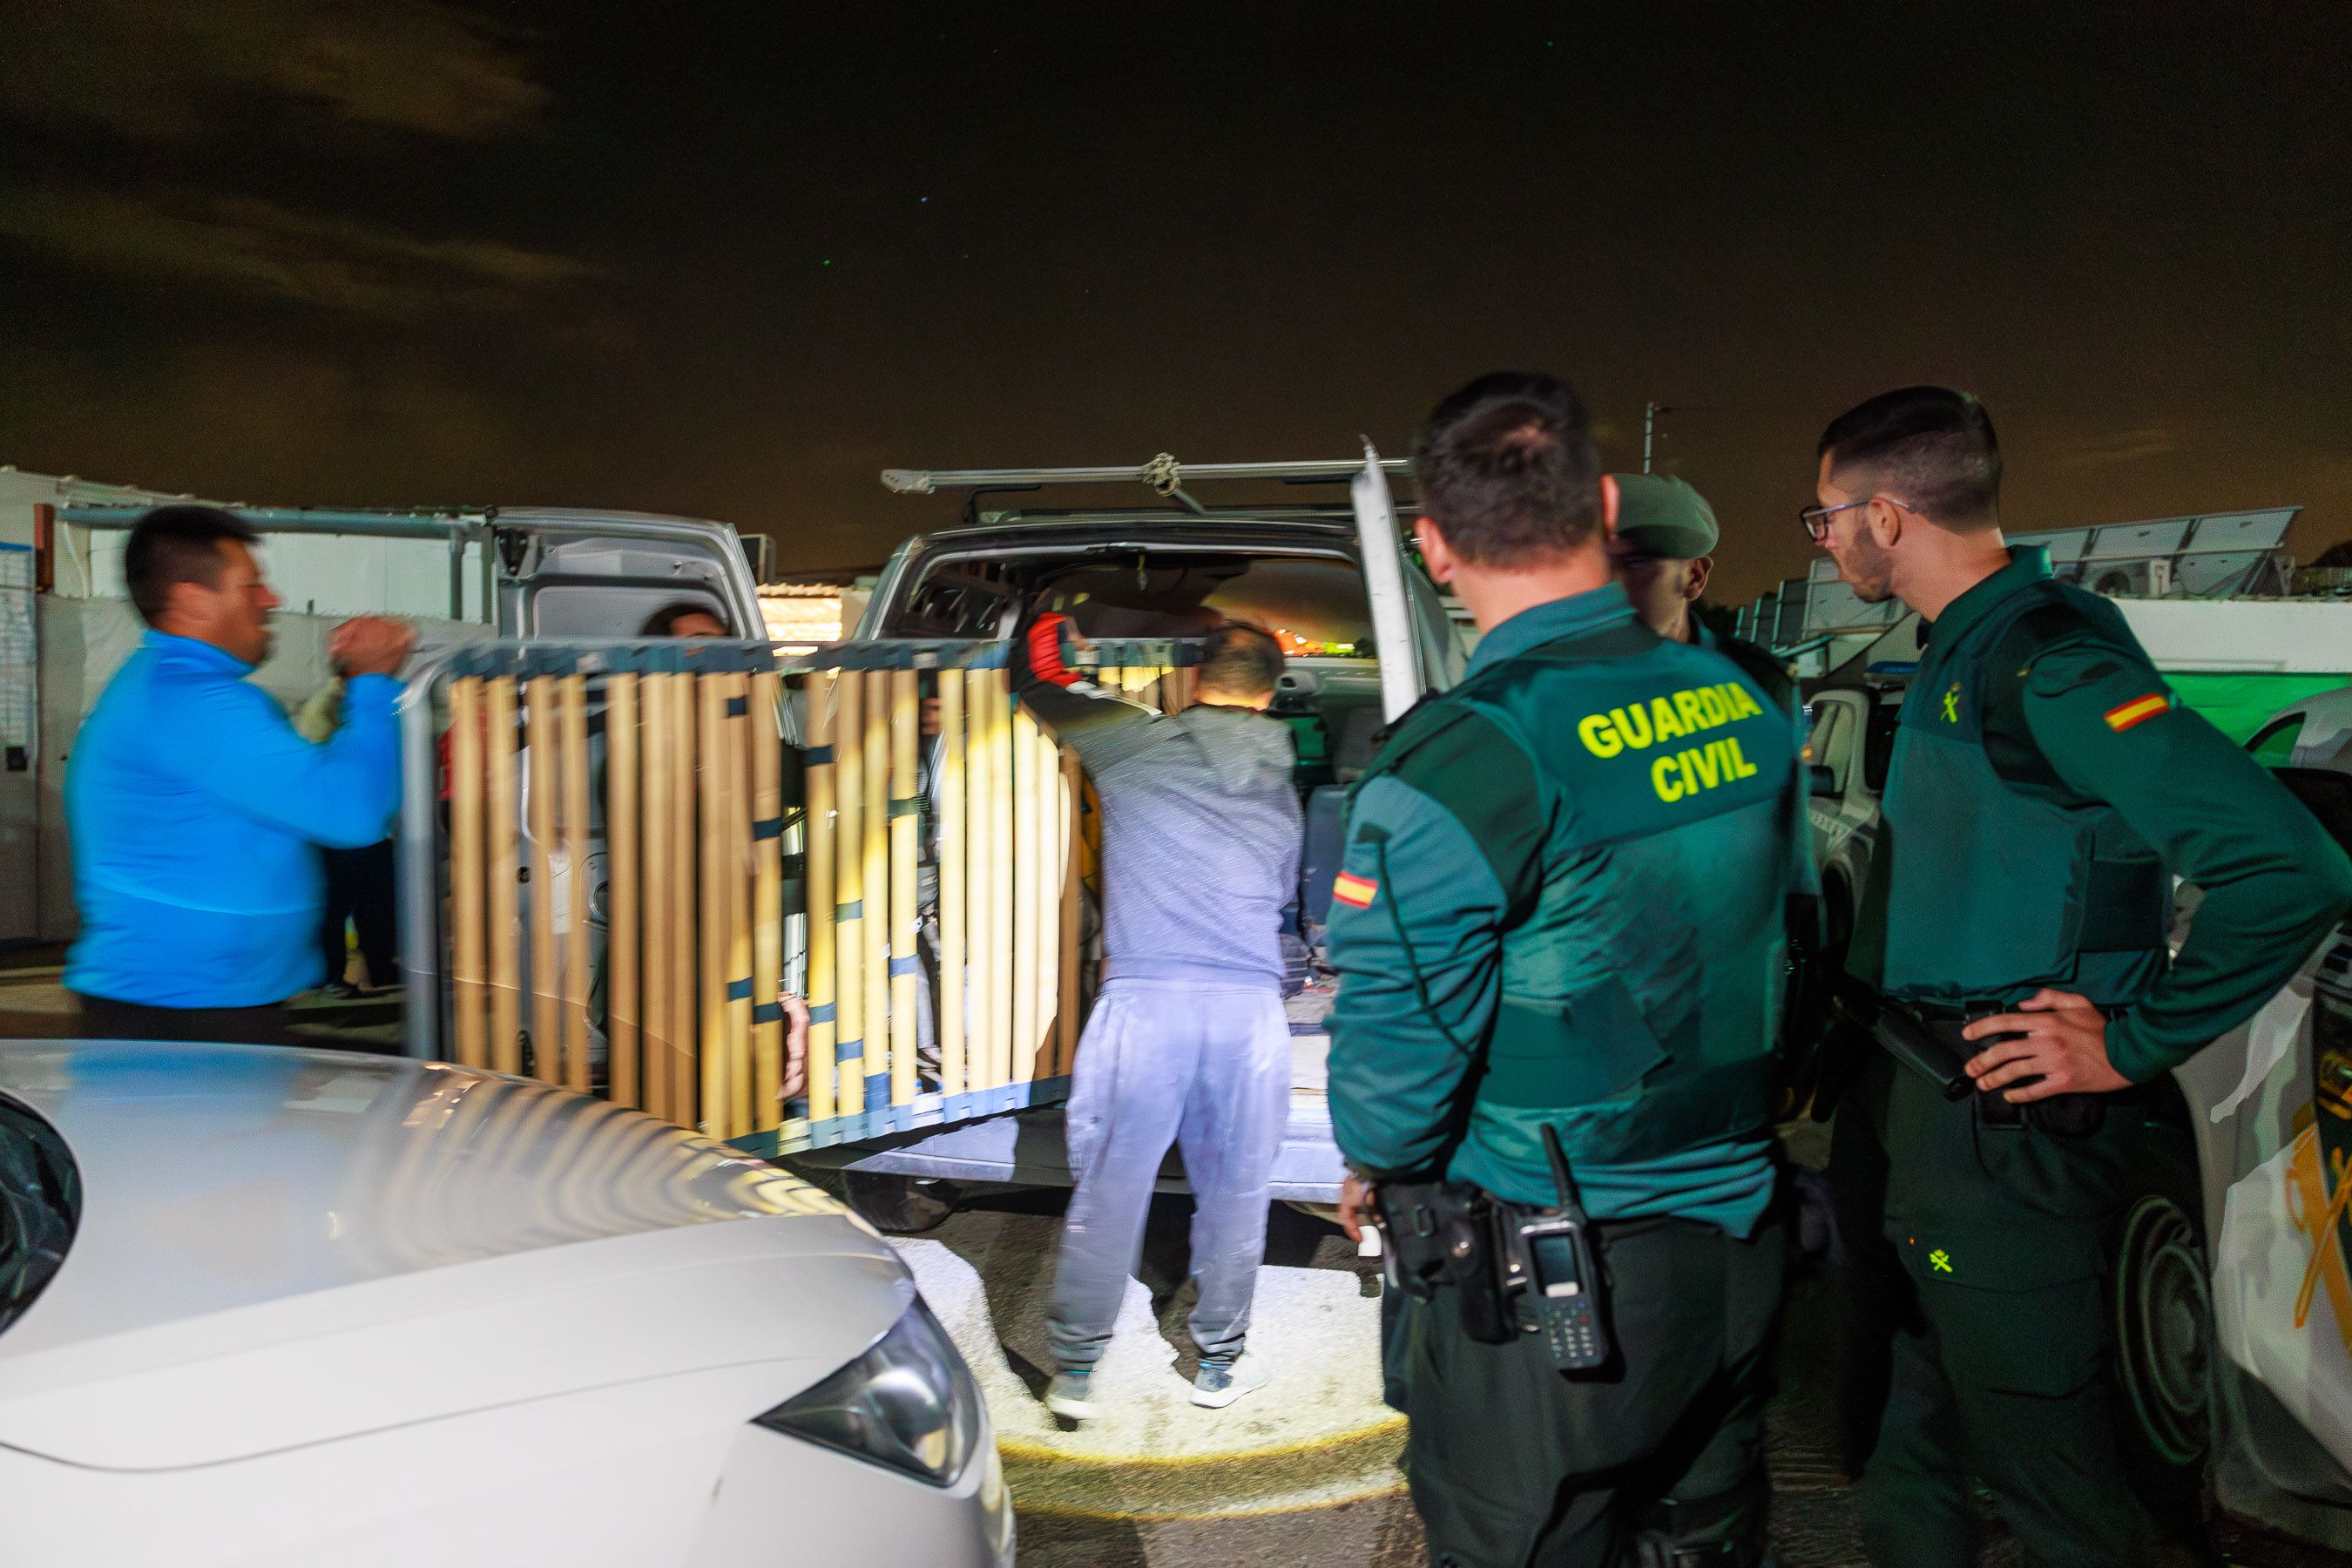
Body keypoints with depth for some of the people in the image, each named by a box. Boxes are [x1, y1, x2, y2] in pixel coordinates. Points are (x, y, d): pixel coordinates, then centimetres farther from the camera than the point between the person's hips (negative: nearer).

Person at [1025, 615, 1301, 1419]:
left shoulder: (1138, 743, 3)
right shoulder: (1280, 789, 15)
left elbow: (1042, 686, 16)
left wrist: (1047, 624, 36)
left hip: (1145, 998, -3)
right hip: (1251, 1004, 3)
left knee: (1110, 1188, 7)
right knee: (1235, 1190, 16)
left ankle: (1074, 1369, 16)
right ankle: (1220, 1362, 29)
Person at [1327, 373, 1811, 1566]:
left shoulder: (1450, 772, -24)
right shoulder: (1747, 709, -2)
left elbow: (1396, 1046, -22)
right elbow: (1785, 943, 10)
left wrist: (1372, 1168, 0)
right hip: (1738, 1241, 7)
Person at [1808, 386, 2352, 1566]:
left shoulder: (2049, 662, -20)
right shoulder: (1959, 652, 10)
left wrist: (2132, 1044, -20)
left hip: (1997, 1126, -9)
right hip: (1901, 1103, 9)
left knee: (2038, 1448, 5)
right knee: (1907, 1423, 22)